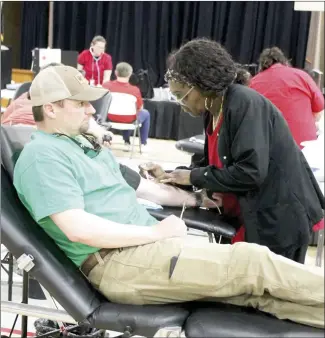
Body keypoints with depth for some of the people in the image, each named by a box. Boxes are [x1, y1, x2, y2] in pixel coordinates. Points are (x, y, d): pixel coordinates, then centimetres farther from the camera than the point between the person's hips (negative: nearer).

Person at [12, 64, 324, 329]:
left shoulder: (82, 144, 21)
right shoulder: (42, 155, -10)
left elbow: (138, 186, 28)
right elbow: (78, 229, -21)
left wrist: (196, 198, 27)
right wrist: (155, 232, -14)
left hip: (143, 244, 9)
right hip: (117, 262, -8)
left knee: (255, 287, -6)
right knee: (251, 263, -16)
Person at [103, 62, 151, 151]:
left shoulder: (106, 85, -15)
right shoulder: (135, 89, -23)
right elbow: (140, 108, -7)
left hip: (110, 117, 4)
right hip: (129, 120, -4)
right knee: (146, 113, 28)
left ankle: (127, 141, 41)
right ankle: (143, 143, 33)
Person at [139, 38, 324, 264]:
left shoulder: (245, 104, -20)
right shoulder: (214, 112, 7)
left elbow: (251, 171, -27)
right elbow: (213, 164, 11)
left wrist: (194, 177, -18)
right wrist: (167, 176, 0)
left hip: (280, 216, -9)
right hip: (253, 215, 9)